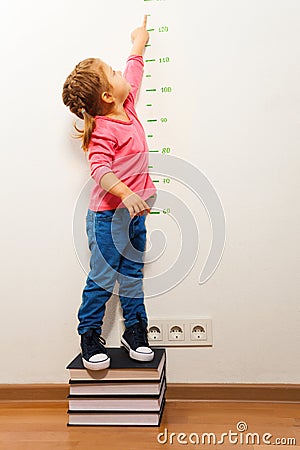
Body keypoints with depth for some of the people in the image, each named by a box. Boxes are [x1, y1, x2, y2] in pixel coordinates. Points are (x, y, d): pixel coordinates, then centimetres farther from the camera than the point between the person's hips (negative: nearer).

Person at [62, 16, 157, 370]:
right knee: (102, 278, 2)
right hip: (108, 214, -8)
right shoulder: (104, 130, -18)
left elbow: (134, 69, 24)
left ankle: (135, 331, 27)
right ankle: (89, 337, 18)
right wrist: (126, 194, -43)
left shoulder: (127, 106, 7)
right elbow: (100, 169, -30)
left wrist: (139, 41, 38)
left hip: (133, 211, 8)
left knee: (132, 274, 14)